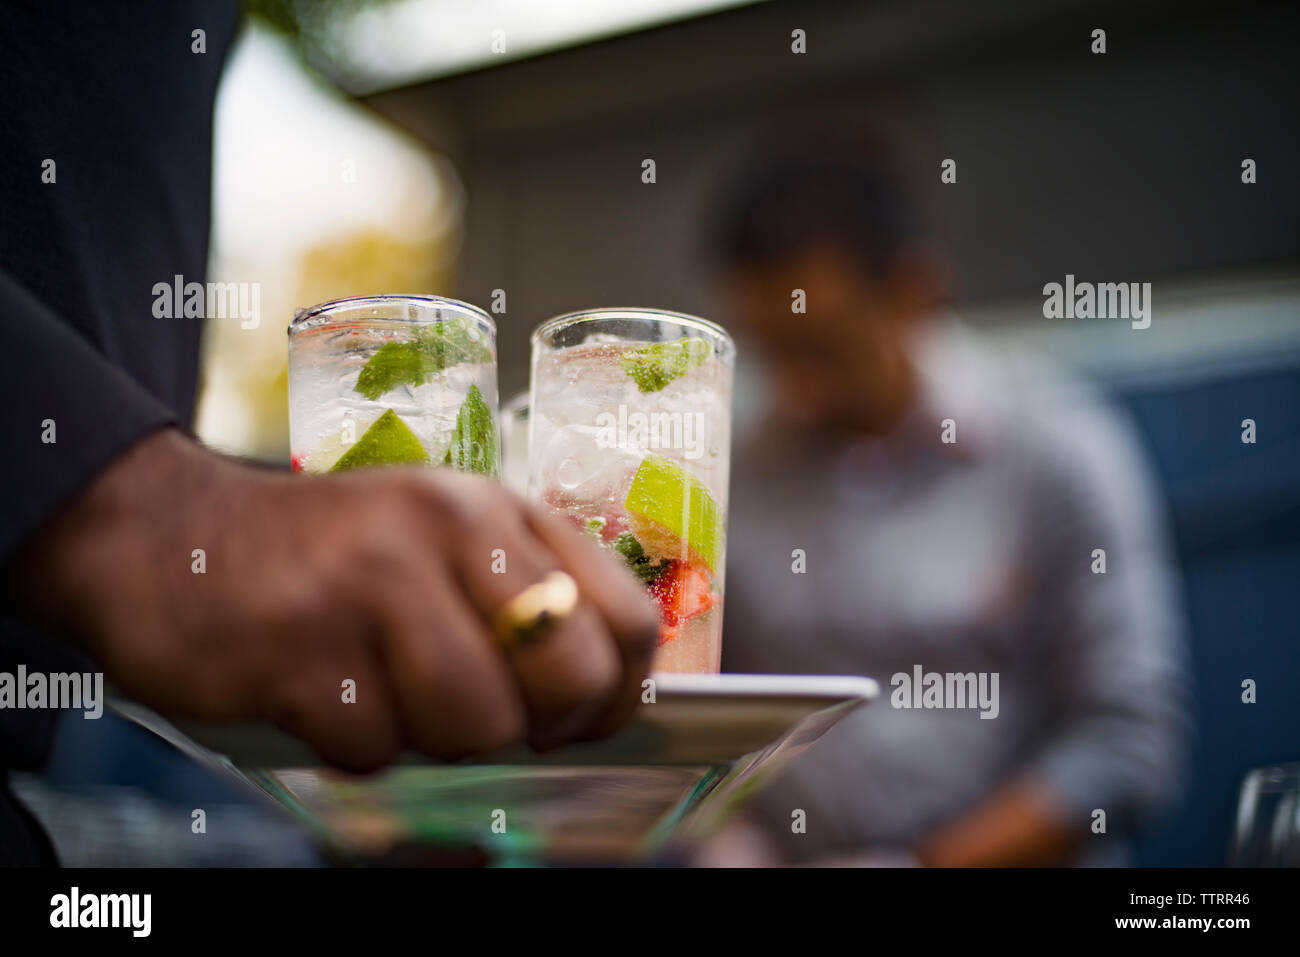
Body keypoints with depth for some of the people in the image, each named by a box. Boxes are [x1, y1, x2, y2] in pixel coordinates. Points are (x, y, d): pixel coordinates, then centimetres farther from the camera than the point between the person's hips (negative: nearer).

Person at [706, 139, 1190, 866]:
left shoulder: (1060, 447, -4)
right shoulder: (744, 467, 6)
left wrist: (923, 864, -11)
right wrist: (728, 843, -5)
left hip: (993, 857, -3)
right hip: (783, 853, 3)